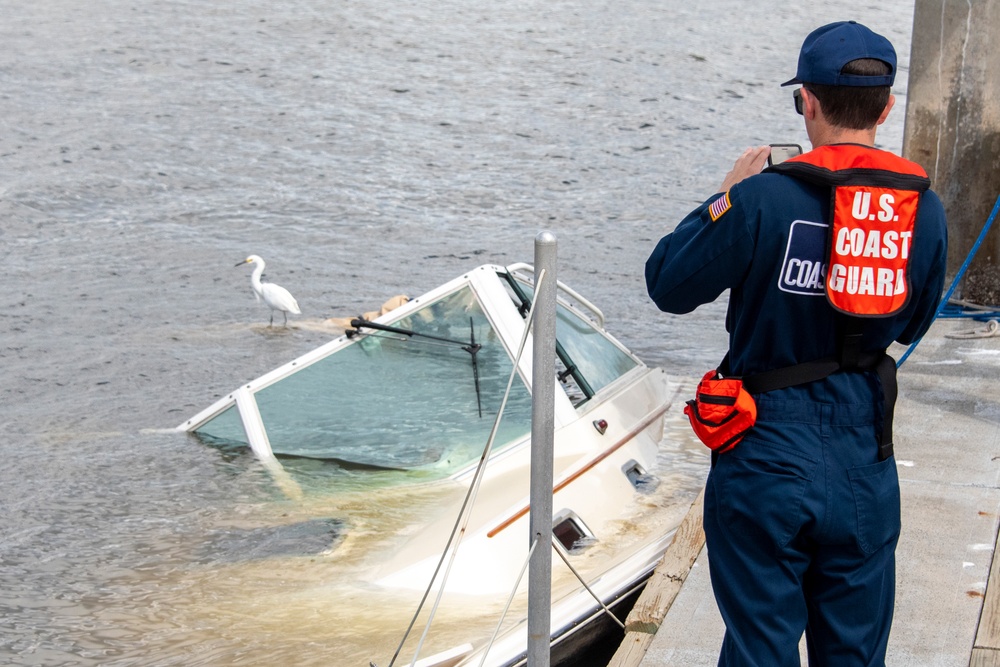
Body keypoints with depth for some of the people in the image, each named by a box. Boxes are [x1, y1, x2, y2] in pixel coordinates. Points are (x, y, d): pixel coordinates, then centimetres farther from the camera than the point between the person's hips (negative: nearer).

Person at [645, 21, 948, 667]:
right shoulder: (925, 210, -3)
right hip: (866, 477, 4)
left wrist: (727, 194, 4)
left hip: (768, 465, -3)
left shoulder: (765, 199, -17)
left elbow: (668, 284, -6)